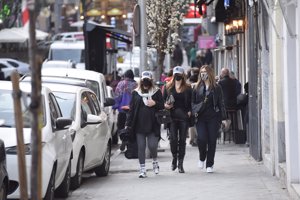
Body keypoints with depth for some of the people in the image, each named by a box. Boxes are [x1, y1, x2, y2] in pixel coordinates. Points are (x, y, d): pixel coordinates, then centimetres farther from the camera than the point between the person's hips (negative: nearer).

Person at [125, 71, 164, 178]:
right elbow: (131, 109, 8)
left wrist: (155, 103, -13)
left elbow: (162, 106, 8)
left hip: (152, 124, -1)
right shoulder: (136, 92, 9)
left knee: (152, 145, -7)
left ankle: (155, 161, 23)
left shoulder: (157, 92, 6)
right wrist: (128, 124, 3)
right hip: (139, 124, 1)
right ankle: (142, 169, 6)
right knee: (141, 147, 1)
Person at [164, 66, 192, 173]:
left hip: (184, 117, 0)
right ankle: (174, 157, 18)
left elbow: (191, 102, 9)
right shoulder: (168, 87, 8)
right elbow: (163, 100, 12)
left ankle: (180, 164, 6)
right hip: (172, 116, 0)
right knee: (173, 139, -9)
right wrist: (165, 105, -8)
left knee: (182, 140, 1)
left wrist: (189, 111, -6)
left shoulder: (187, 88, 7)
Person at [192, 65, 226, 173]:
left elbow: (221, 103, 5)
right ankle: (202, 158, 13)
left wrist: (223, 118, 0)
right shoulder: (197, 88, 8)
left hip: (213, 118, 0)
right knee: (201, 138, -15)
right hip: (201, 118, 1)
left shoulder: (216, 88, 4)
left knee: (212, 141, 0)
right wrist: (194, 112, -6)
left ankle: (209, 165, 11)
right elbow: (193, 102, 12)